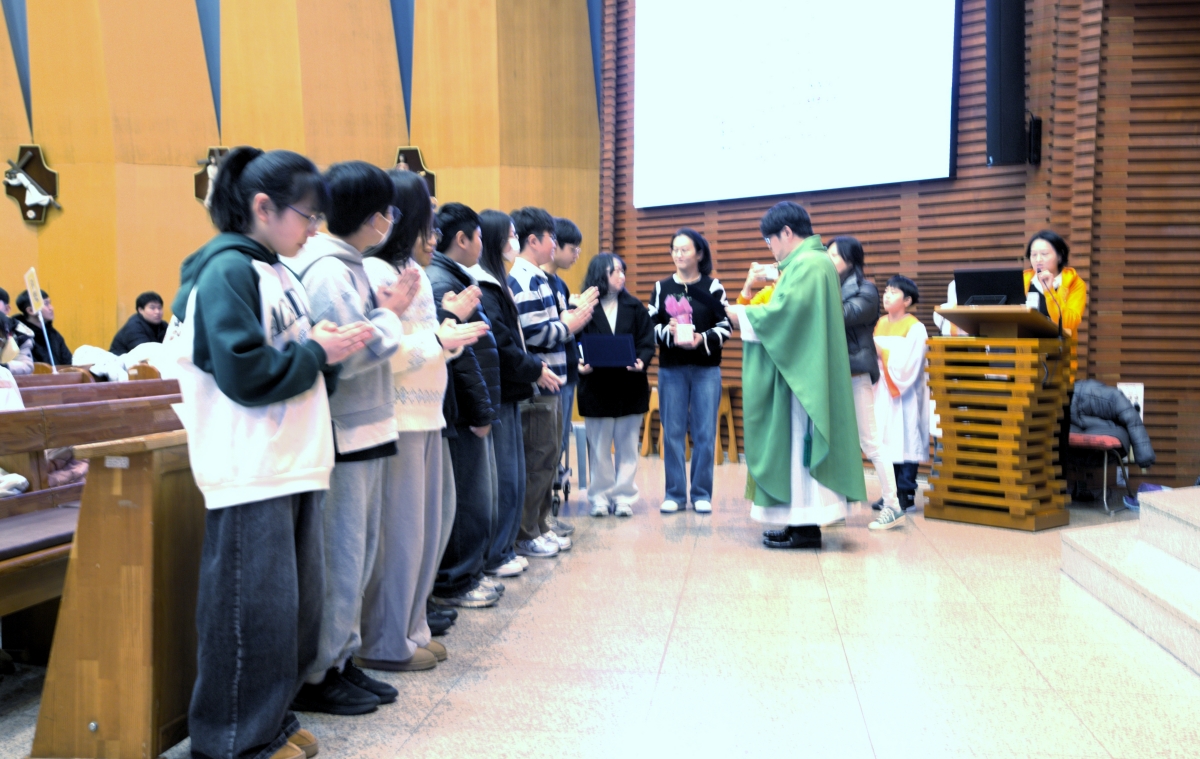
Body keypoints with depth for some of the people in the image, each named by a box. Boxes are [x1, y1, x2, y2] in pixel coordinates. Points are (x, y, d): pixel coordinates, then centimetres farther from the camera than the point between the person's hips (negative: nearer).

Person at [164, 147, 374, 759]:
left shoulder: (277, 270, 15)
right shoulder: (227, 270, -12)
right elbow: (245, 374, -20)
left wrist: (331, 347, 2)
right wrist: (317, 352, -11)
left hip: (294, 461, 9)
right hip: (250, 471, -9)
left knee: (298, 601, 14)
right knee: (253, 606, -1)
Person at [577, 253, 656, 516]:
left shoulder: (634, 307, 5)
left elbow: (647, 342, 2)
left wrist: (641, 362, -18)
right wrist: (580, 364, -23)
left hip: (630, 388, 2)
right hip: (596, 388, -2)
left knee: (627, 446, 7)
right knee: (599, 447, 6)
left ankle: (624, 497, 16)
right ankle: (600, 497, 17)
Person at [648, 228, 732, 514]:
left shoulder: (713, 287, 2)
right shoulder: (662, 287, 7)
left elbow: (725, 326, -3)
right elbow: (650, 326, 2)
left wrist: (703, 340, -19)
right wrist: (668, 332, -18)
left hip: (706, 369, -1)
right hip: (671, 369, 1)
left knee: (705, 433, 1)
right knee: (673, 432, 3)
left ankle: (702, 494, 11)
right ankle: (675, 494, 12)